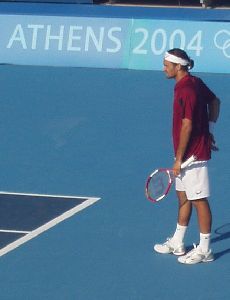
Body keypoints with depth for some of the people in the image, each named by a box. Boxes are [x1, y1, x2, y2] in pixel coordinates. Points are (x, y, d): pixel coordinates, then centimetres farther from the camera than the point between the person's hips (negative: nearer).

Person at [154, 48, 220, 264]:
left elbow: (187, 126, -22)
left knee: (199, 200, -2)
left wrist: (178, 159, -17)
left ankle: (204, 250, 5)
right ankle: (177, 243, 29)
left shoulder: (186, 91, -21)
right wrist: (210, 130, 17)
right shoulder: (196, 83, 8)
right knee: (183, 196, 18)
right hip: (188, 154, 10)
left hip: (193, 154, -10)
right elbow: (215, 102, 22)